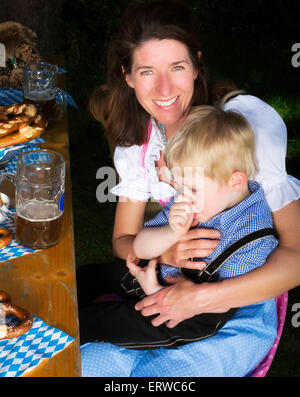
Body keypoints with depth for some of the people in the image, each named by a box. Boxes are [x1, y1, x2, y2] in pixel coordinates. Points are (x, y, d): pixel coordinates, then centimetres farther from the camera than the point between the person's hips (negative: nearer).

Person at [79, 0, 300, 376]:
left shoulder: (248, 117, -20)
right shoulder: (136, 140, -1)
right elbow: (123, 239, 3)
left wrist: (202, 298, -32)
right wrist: (164, 250, -21)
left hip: (241, 303, -5)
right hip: (172, 281, 6)